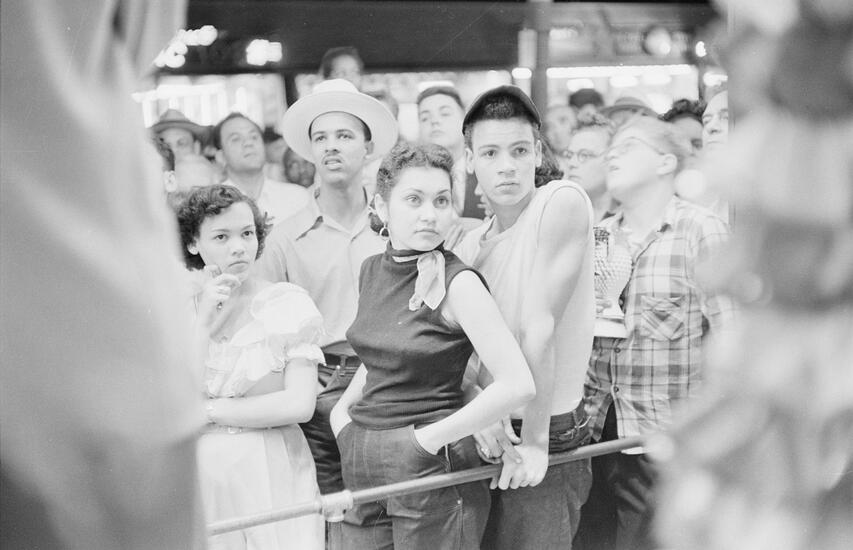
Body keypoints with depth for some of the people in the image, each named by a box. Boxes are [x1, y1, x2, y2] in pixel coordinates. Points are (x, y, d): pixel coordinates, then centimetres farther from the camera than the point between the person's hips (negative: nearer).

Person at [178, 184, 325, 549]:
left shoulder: (287, 303, -3)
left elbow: (299, 405, -12)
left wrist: (207, 410, -9)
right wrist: (204, 322, -12)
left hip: (272, 475, -2)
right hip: (200, 476, 2)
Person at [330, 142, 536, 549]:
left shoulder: (457, 283, -13)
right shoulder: (372, 271, 6)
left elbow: (517, 385, -21)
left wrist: (430, 437, -16)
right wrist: (344, 406, 10)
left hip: (432, 470, -6)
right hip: (363, 468, 6)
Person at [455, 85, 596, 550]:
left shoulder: (563, 202, -13)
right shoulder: (472, 243, 7)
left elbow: (540, 328, -17)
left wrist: (534, 443, -19)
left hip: (549, 442, -6)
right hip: (493, 437, 6)